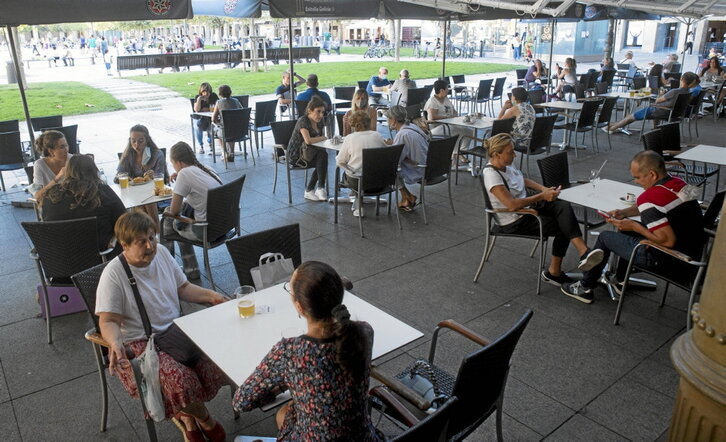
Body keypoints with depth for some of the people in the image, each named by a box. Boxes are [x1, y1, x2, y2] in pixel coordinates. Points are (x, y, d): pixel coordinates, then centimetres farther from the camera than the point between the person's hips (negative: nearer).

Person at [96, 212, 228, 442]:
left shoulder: (161, 253, 3)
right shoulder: (113, 274, -14)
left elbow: (183, 288, 13)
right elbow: (108, 321, -13)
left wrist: (211, 296, -2)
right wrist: (115, 343, -33)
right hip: (138, 344, -5)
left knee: (215, 363, -17)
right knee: (180, 380, -28)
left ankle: (186, 416, 10)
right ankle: (204, 419, 5)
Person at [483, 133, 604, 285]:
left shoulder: (506, 165, 2)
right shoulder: (491, 175, -24)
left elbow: (524, 180, 20)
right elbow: (512, 204, -29)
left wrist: (544, 189, 4)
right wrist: (542, 197, -23)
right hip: (513, 223, -7)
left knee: (564, 206, -18)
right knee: (564, 226, -14)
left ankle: (584, 251, -21)